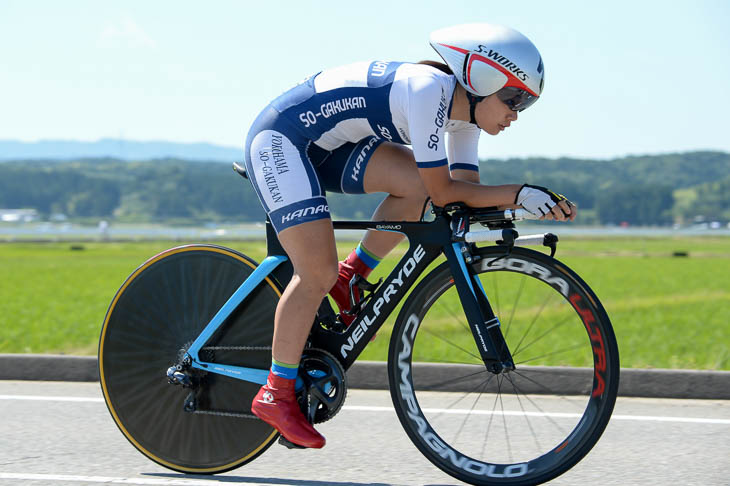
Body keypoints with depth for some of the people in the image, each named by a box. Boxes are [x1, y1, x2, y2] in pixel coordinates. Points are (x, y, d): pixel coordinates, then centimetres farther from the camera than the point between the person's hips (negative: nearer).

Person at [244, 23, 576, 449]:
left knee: (415, 184, -14)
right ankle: (276, 394, -5)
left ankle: (349, 278, 4)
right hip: (281, 138, -9)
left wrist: (544, 202, -13)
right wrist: (520, 194, -25)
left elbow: (468, 192, -1)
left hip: (324, 148, 9)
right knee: (319, 273, -16)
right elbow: (443, 192, -26)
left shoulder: (464, 113, 1)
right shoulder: (429, 90, -26)